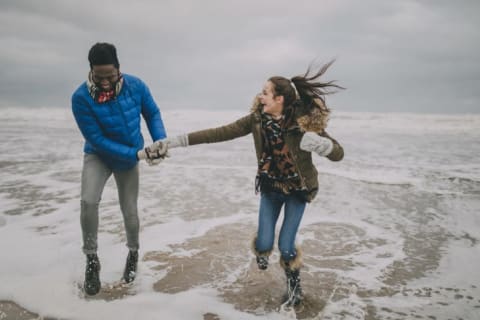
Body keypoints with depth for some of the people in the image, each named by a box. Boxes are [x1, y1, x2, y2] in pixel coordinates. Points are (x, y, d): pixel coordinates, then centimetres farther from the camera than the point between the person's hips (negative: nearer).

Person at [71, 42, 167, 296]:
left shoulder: (136, 86, -20)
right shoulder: (81, 98, -27)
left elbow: (153, 114, -4)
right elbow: (97, 140, -25)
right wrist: (136, 153, -29)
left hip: (129, 159, 2)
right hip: (98, 155, -2)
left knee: (130, 211, 5)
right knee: (88, 201, -24)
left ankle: (133, 253, 35)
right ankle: (92, 260, -3)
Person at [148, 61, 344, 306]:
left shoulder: (305, 120, -24)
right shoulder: (257, 118, -14)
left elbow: (338, 154, -25)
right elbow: (220, 133, -17)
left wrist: (319, 143, -48)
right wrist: (177, 140, -23)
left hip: (297, 191, -3)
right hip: (270, 189, 3)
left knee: (285, 246, -3)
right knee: (264, 244, -1)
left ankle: (294, 284, 28)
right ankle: (262, 251, 39)